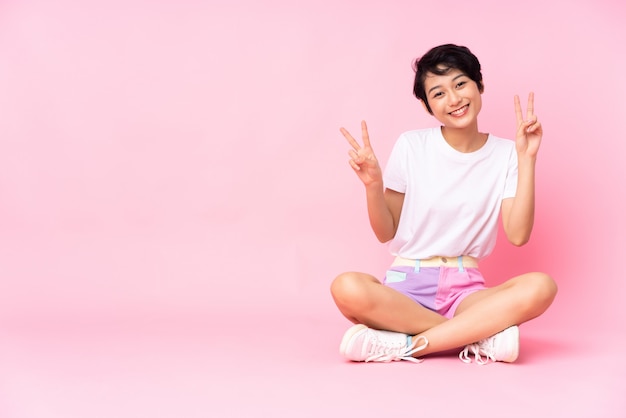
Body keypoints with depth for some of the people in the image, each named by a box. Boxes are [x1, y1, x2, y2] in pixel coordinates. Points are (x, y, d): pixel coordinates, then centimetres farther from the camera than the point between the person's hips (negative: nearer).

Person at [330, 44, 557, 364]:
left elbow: (517, 235, -6)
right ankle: (480, 335, -24)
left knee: (541, 287, -30)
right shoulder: (411, 146, 2)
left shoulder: (504, 154, 4)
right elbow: (386, 233, 6)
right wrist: (373, 185, -13)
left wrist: (527, 159, -7)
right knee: (347, 288, -34)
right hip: (407, 286, -1)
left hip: (465, 289, 1)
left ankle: (406, 344, -26)